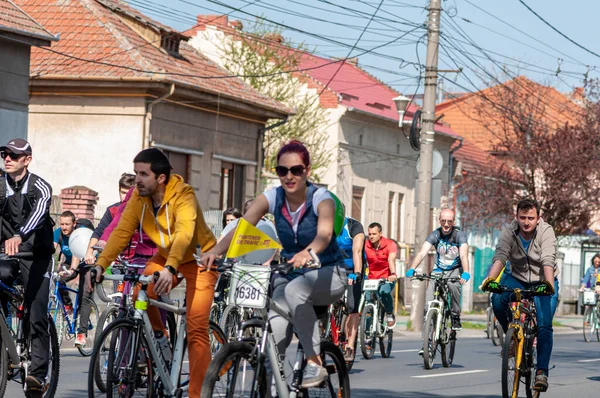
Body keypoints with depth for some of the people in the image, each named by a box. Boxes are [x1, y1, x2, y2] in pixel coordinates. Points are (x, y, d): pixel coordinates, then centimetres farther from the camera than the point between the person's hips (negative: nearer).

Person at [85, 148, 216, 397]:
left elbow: (183, 234, -44)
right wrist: (100, 265, -33)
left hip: (198, 258, -6)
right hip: (165, 256, 6)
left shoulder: (183, 196, -29)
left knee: (196, 329, -14)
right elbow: (121, 232, -18)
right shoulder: (138, 198, -12)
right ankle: (159, 338, 7)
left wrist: (170, 269, -60)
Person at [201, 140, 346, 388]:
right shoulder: (271, 198, -8)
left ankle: (315, 363, -26)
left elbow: (324, 234, -38)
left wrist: (307, 253, -61)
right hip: (289, 274, 3)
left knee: (294, 290, -37)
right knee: (274, 336, -25)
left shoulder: (321, 199, -17)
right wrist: (215, 251, -41)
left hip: (327, 274, -3)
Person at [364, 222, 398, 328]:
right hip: (372, 279, 3)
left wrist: (393, 274, -45)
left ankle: (390, 314, -7)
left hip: (387, 279, -3)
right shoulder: (365, 245, -6)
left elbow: (391, 260, -26)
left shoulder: (390, 244, -11)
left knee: (384, 292, -33)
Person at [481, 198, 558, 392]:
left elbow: (548, 260, -34)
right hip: (517, 278, 2)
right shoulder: (509, 231, -15)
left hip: (542, 282, -2)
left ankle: (542, 371, -16)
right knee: (497, 299, -29)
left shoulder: (546, 232, -21)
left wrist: (549, 282, -52)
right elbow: (500, 257, -28)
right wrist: (490, 278, -47)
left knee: (544, 326, -18)